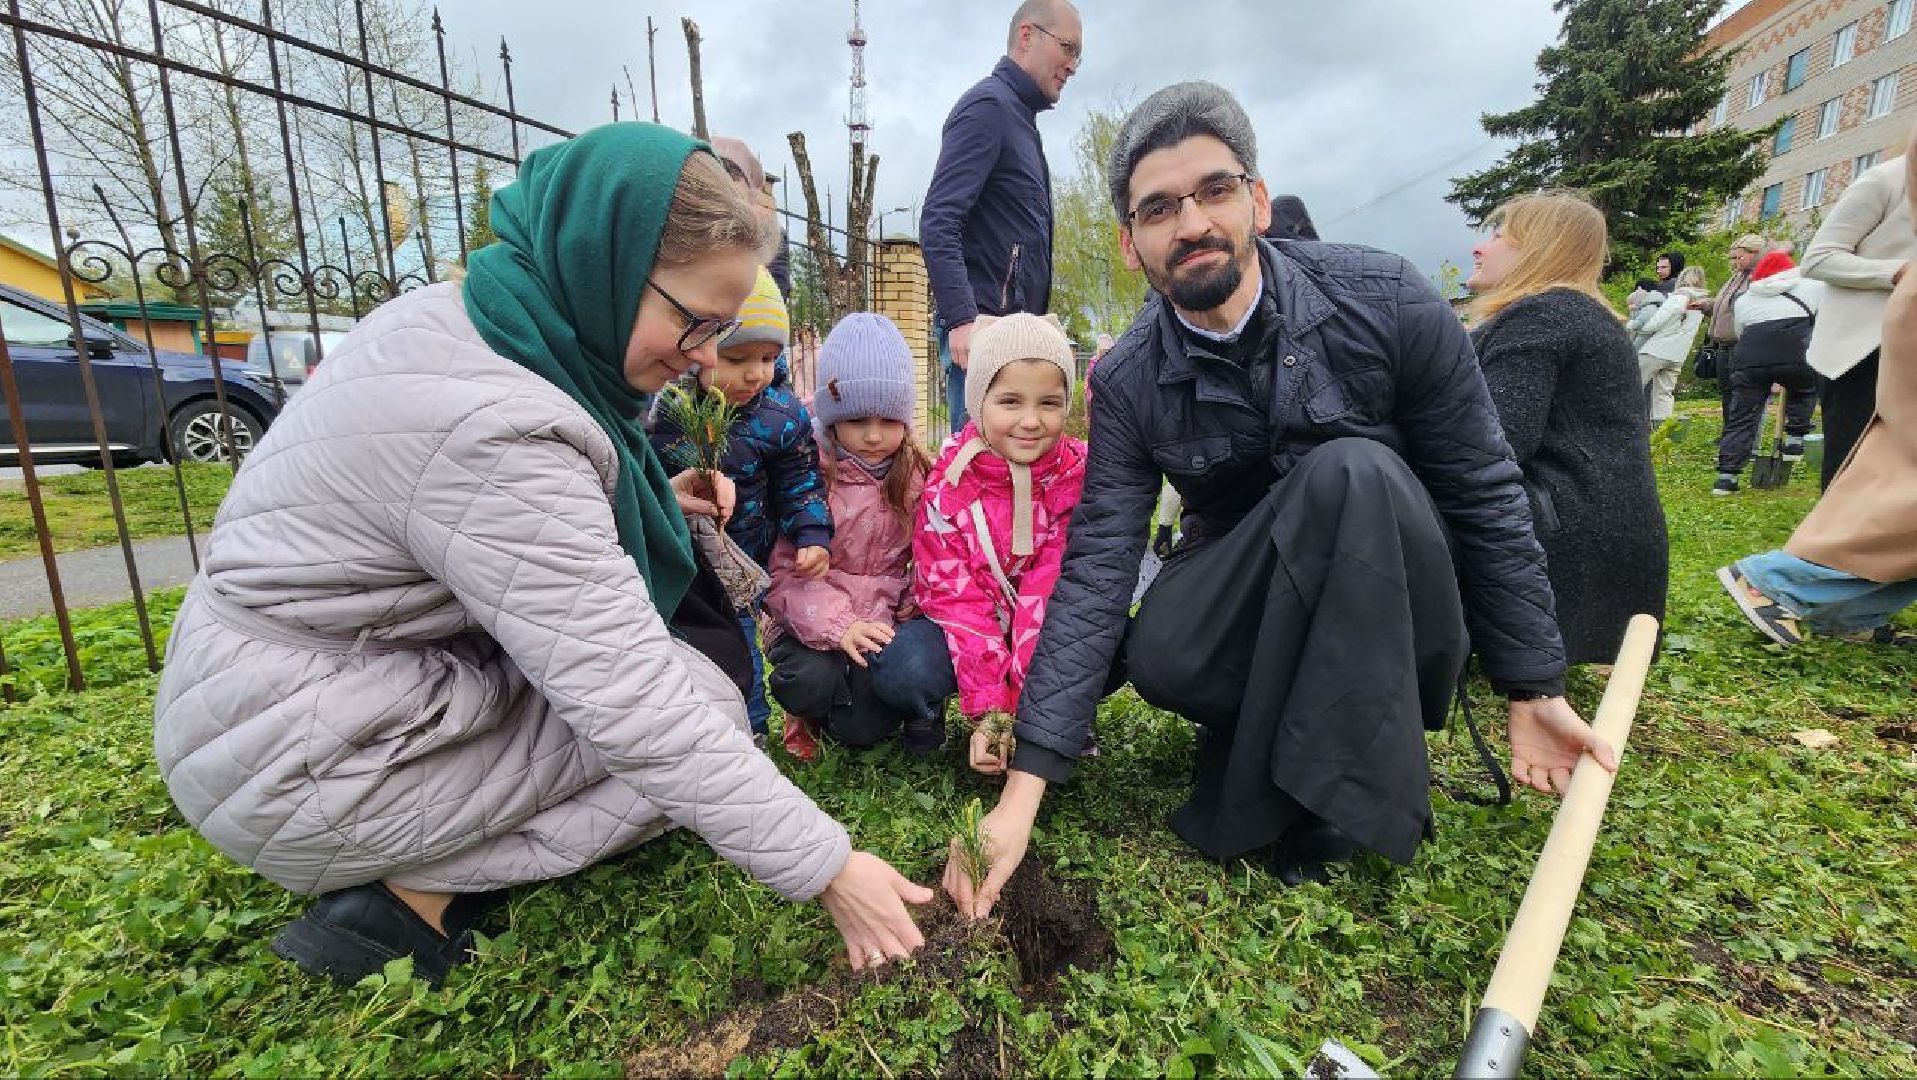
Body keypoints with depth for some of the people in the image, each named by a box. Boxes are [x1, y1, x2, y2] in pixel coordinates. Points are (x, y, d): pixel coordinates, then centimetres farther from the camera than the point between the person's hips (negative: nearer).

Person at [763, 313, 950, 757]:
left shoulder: (919, 475, 1)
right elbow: (785, 572, -13)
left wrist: (910, 619, -14)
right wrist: (837, 626, -26)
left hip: (891, 619, 1)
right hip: (816, 622, 0)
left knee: (861, 726, -25)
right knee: (810, 683, -31)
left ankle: (921, 706, 10)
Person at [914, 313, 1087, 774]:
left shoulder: (1080, 475, -15)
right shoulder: (949, 486, -16)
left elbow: (1054, 586, -21)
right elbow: (955, 596, -20)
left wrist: (1020, 702, -30)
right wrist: (987, 711, -29)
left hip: (1053, 634, 2)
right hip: (970, 631, -1)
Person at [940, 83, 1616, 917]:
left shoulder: (1385, 302, -16)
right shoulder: (1128, 385, -14)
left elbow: (1485, 496, -7)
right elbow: (1094, 571, -21)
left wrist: (1534, 690, -4)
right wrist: (1024, 792, -26)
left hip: (1394, 589, 0)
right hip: (1243, 596, 1)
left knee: (1347, 470, -32)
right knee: (1159, 657, -32)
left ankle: (1317, 792, -19)